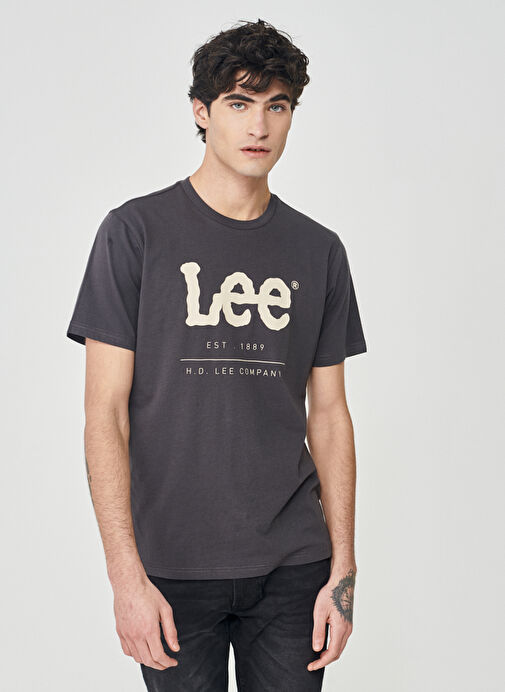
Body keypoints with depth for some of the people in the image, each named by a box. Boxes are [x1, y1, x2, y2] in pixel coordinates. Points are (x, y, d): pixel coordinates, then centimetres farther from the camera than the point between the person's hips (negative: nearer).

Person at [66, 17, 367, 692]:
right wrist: (126, 574, -12)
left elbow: (328, 414, 9)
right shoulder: (137, 231, -3)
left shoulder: (320, 250, 7)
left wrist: (343, 568, 3)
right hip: (171, 568, -2)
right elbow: (106, 413, -6)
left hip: (292, 567, 3)